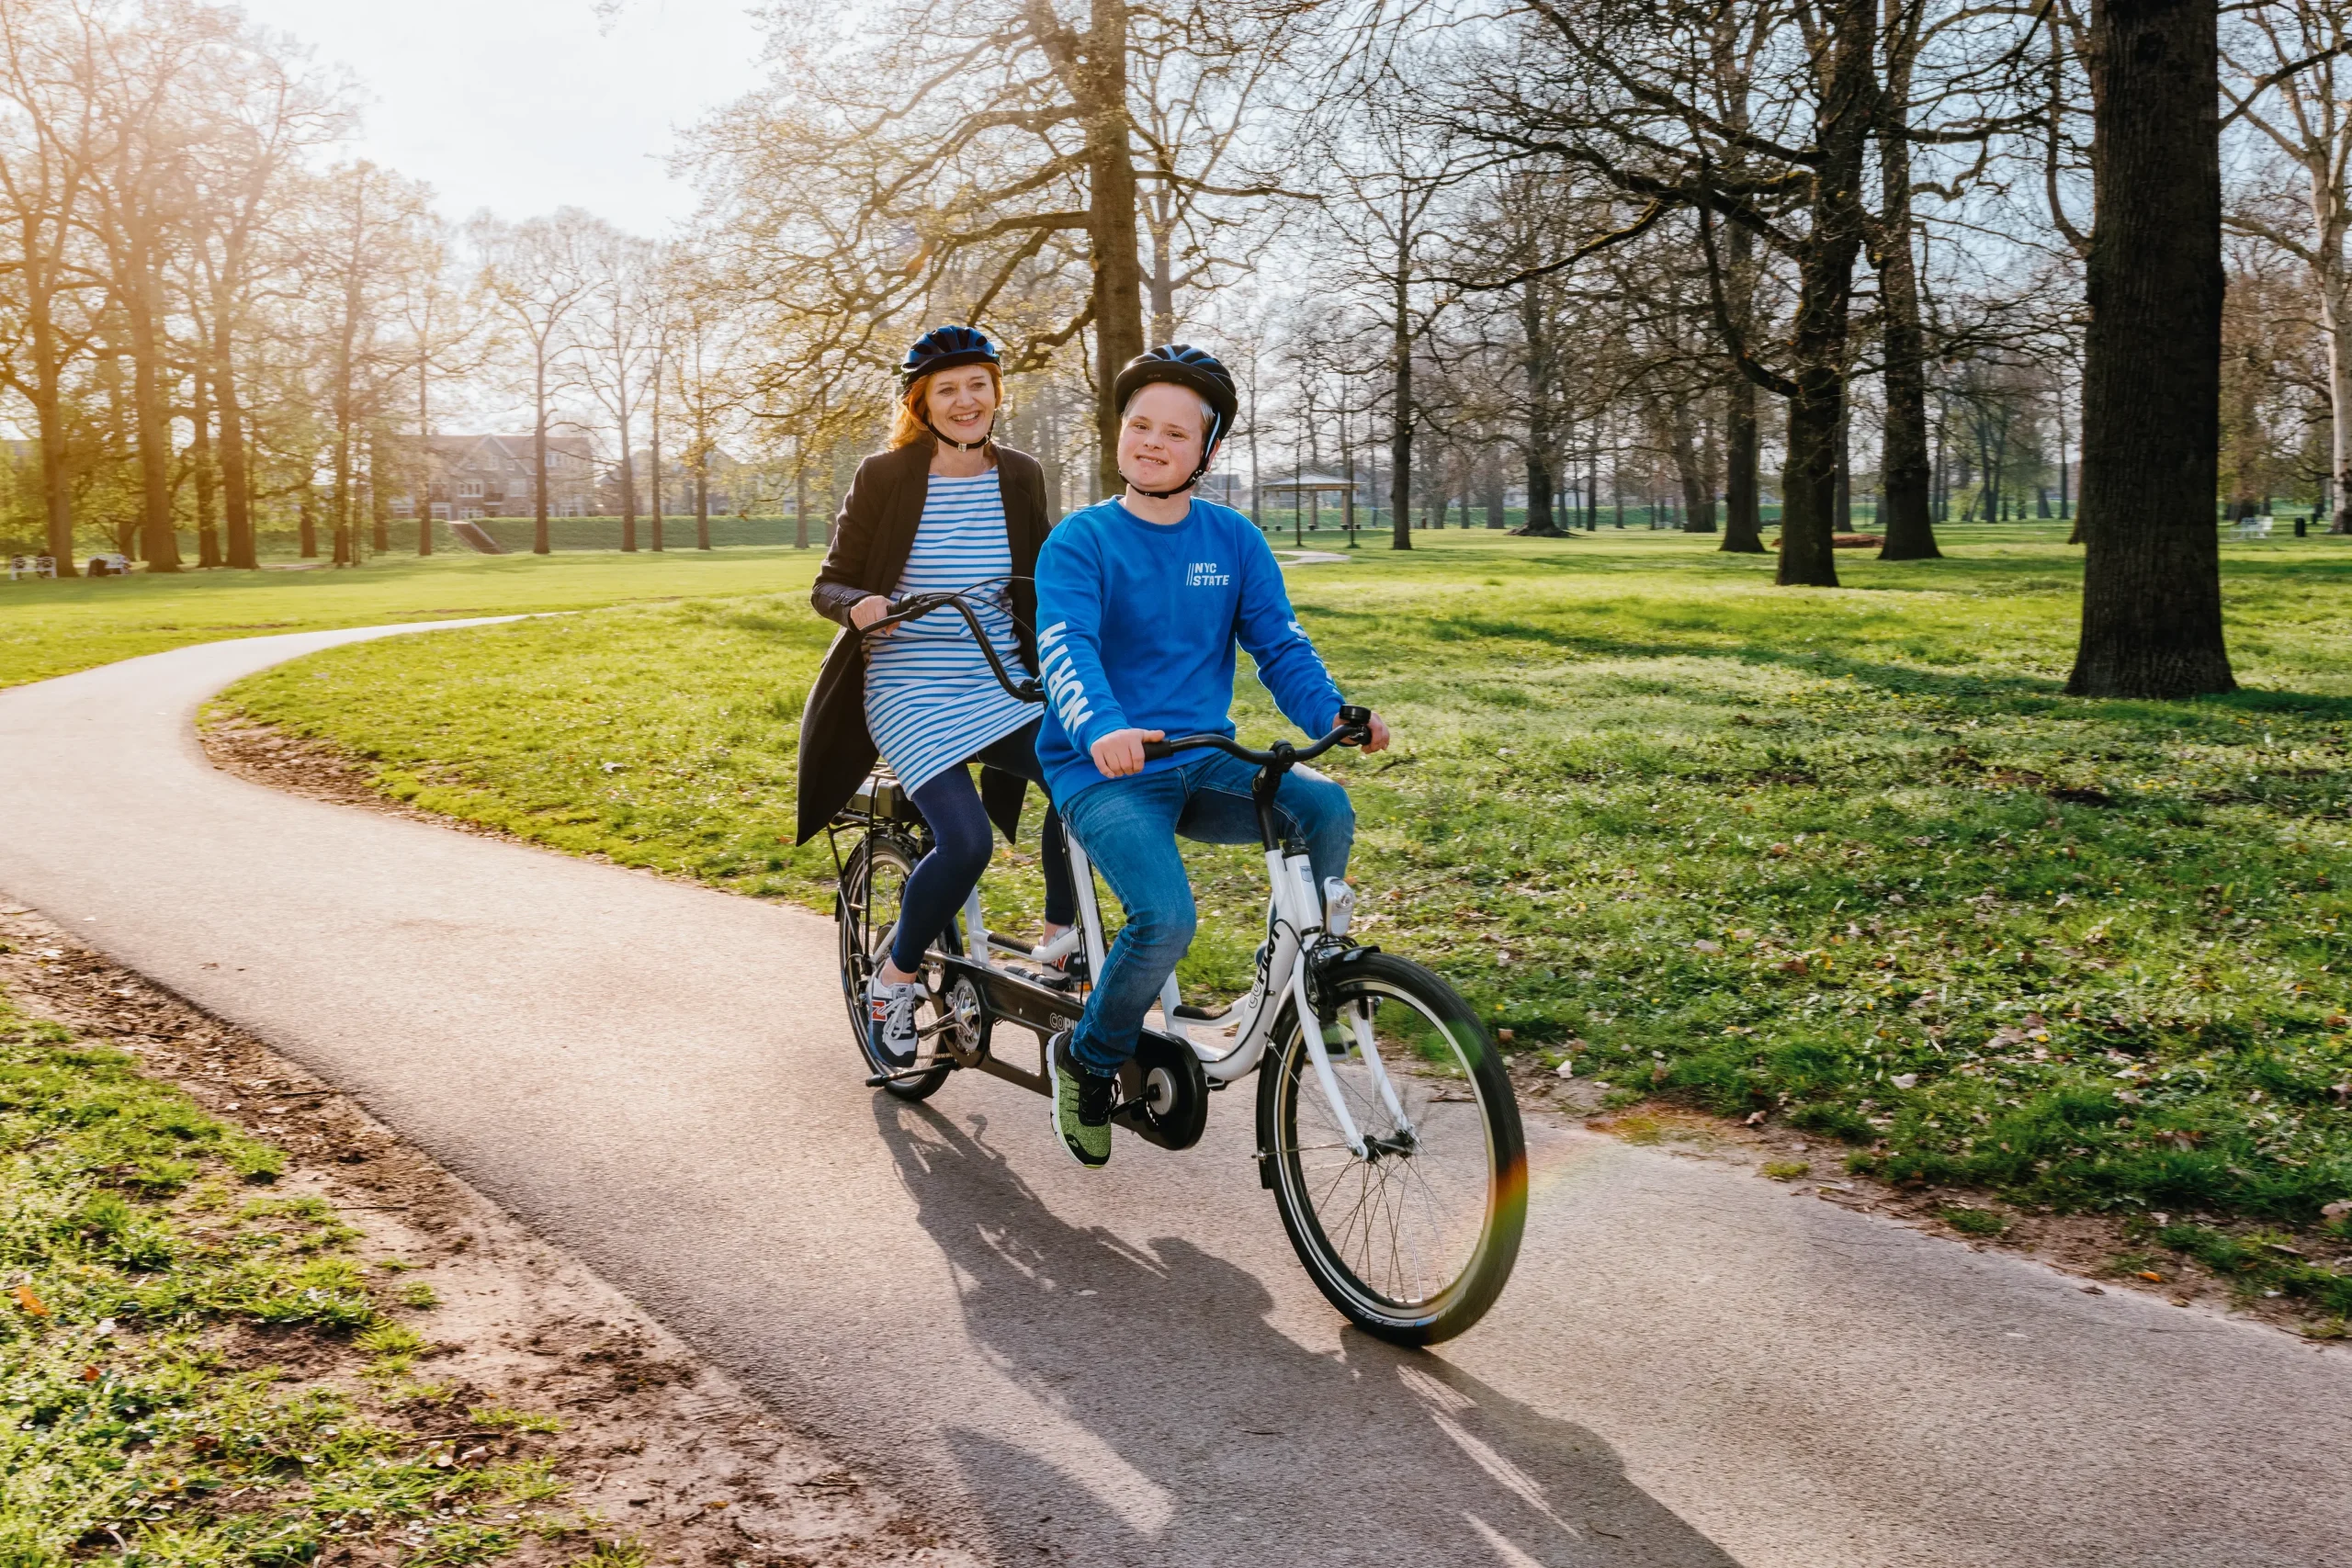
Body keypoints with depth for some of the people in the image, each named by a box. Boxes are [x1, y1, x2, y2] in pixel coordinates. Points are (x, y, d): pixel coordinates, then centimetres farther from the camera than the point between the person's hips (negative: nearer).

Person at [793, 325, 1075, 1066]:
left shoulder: (1019, 477, 5)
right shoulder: (884, 478, -6)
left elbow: (1041, 581, 15)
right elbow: (828, 586, -1)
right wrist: (858, 606, -24)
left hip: (1001, 688, 4)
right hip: (909, 693, -4)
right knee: (966, 840, -23)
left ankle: (1060, 940, -2)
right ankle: (894, 979, 3)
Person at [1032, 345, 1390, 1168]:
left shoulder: (1233, 541, 8)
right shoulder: (1081, 540, -5)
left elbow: (1280, 644, 2)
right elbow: (1068, 649, -20)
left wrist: (1335, 715, -19)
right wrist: (1102, 729, -42)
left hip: (1204, 762, 4)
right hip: (1104, 770, -4)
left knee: (1325, 806, -24)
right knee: (1165, 920, -28)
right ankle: (1086, 1057, 2)